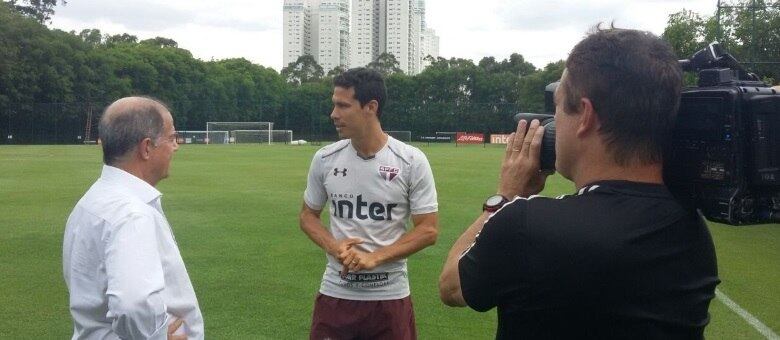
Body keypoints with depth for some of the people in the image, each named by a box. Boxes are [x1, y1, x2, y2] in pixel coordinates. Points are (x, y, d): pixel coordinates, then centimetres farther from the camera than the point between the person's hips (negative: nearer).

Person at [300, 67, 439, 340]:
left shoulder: (412, 161, -9)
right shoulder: (325, 159, -1)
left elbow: (429, 230, -7)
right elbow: (308, 214, 11)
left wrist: (375, 258, -17)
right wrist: (332, 246, -9)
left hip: (390, 295, -2)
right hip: (335, 293, 2)